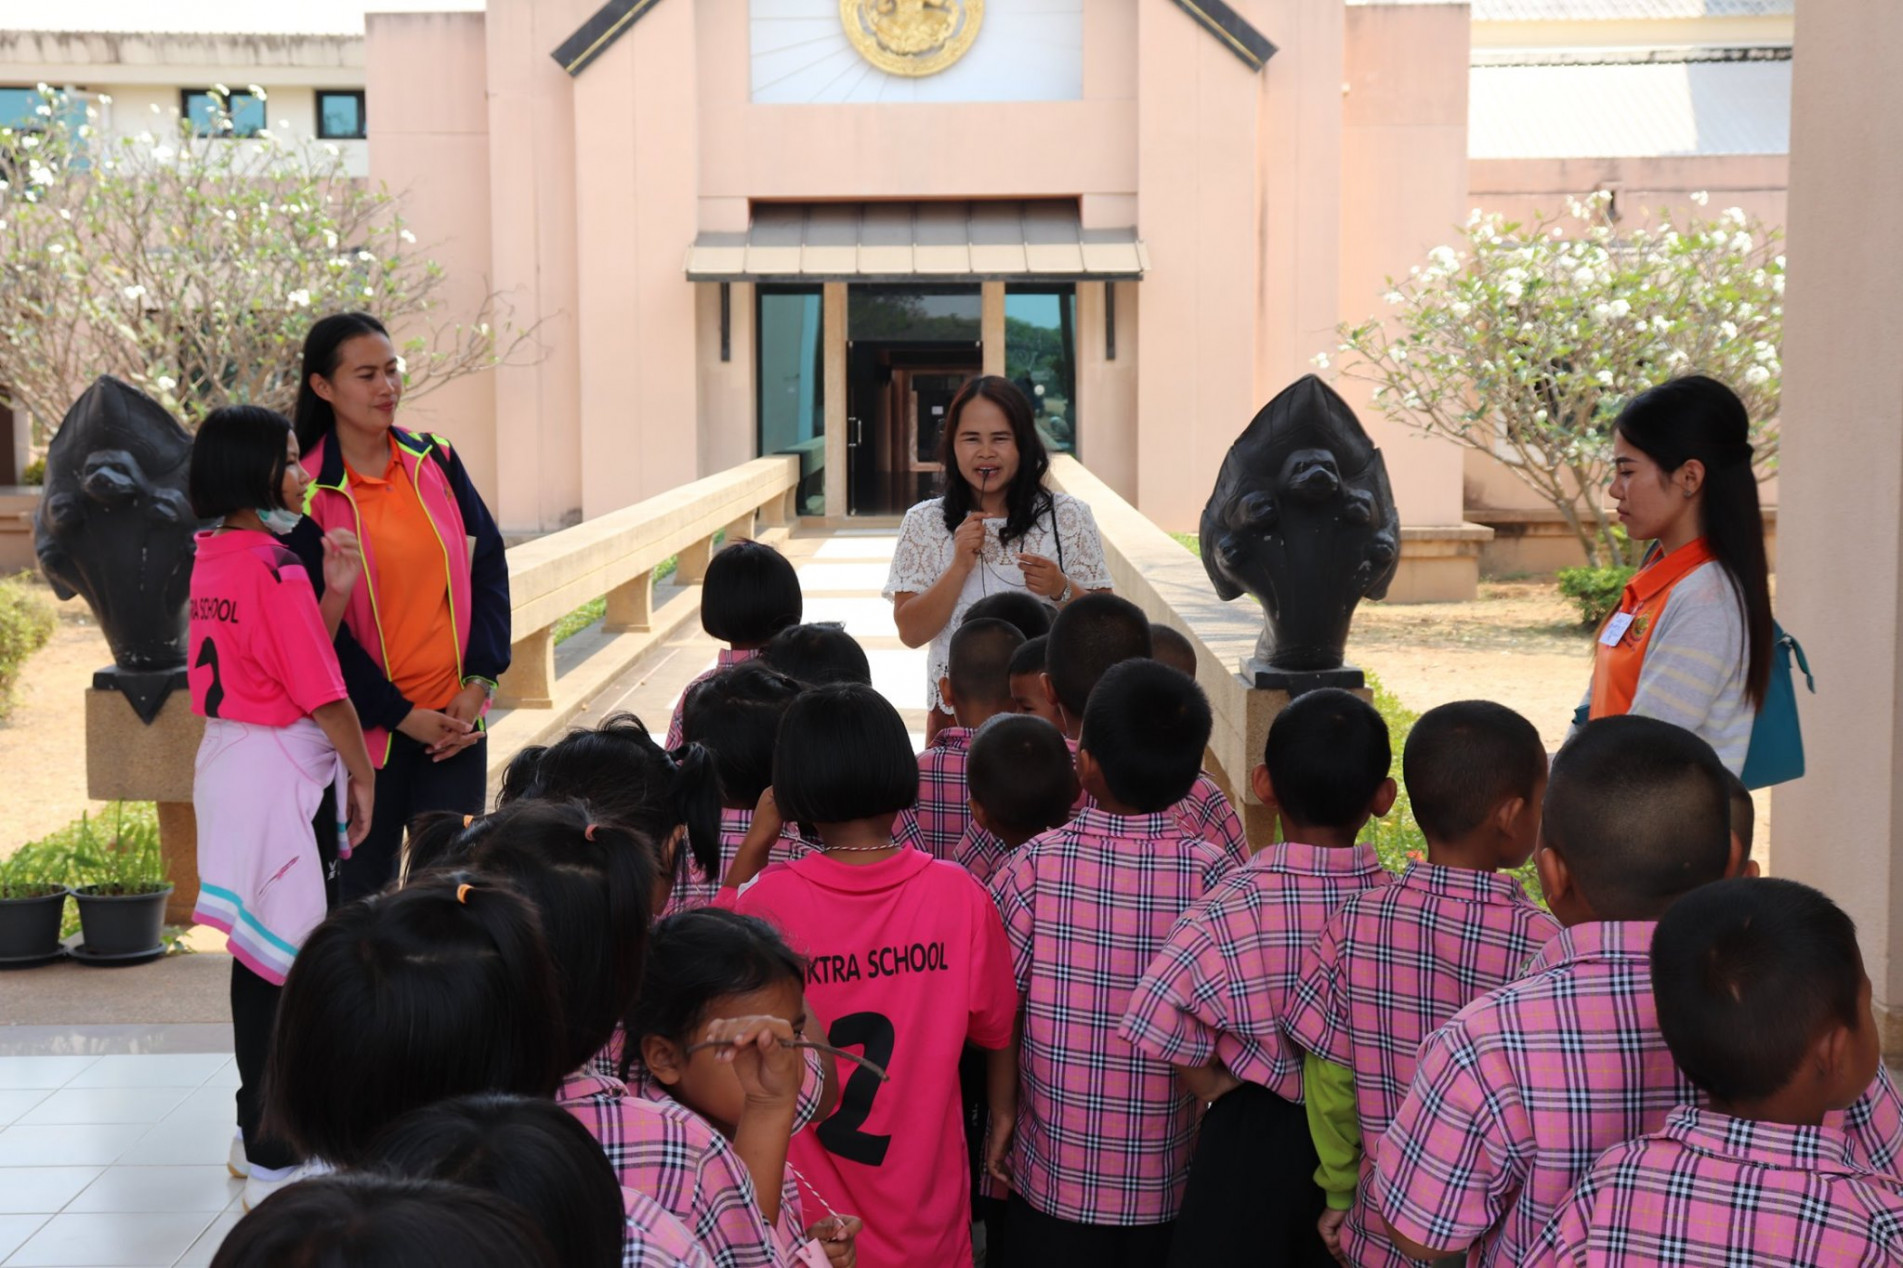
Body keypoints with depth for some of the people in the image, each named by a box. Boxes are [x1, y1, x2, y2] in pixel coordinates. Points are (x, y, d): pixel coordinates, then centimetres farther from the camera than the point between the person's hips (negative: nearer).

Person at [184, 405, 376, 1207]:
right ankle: (275, 1161, 2)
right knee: (295, 962, -3)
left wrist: (334, 592, 1)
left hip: (229, 759, 9)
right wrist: (363, 772, -5)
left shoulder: (211, 559, 9)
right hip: (285, 769, -9)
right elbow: (322, 690, -16)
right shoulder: (273, 567, -18)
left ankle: (257, 1133, 30)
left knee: (259, 951, 18)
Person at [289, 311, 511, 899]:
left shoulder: (436, 461, 4)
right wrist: (402, 714, -10)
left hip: (454, 715, 3)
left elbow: (488, 564, 4)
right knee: (363, 882, 9)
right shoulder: (309, 495, -7)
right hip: (368, 720, -2)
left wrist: (478, 681, -5)